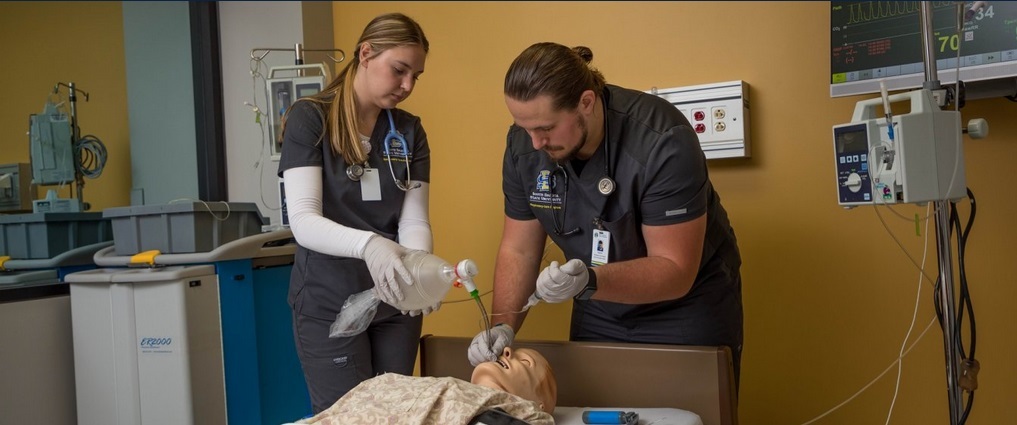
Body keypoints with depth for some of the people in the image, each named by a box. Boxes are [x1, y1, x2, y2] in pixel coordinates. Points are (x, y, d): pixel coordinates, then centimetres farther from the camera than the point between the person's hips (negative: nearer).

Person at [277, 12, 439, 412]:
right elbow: (304, 222, -18)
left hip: (394, 302, 4)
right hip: (329, 305, -4)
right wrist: (368, 244, -37)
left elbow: (414, 221, -4)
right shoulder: (309, 118, -9)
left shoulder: (410, 131, 3)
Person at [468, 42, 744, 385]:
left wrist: (590, 282, -41)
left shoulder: (663, 142, -28)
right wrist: (502, 325, -19)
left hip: (686, 308, -4)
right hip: (599, 313, 4)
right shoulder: (524, 143, -12)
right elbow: (518, 250, -4)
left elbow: (675, 271, -27)